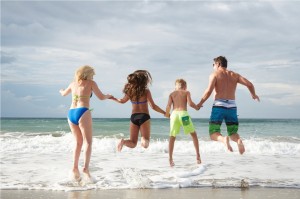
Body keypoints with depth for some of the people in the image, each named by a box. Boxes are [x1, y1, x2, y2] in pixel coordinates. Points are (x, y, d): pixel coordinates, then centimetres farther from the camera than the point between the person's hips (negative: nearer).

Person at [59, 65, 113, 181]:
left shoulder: (73, 84, 19)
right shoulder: (91, 83, 5)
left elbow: (64, 94, 36)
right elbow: (101, 97, 6)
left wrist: (61, 91, 60)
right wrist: (108, 96, 28)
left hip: (71, 113, 5)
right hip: (83, 113, -5)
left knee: (78, 142, 16)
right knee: (88, 142, -5)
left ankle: (75, 167, 7)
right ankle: (86, 168, -21)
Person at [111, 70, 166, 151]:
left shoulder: (130, 91, 3)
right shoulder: (146, 91, -8)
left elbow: (122, 101, 19)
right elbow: (153, 106, -12)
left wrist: (113, 98, 38)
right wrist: (165, 113, -2)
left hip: (133, 117, 3)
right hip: (144, 117, -3)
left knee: (133, 143, 11)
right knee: (145, 144, -2)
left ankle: (124, 141, -21)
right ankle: (143, 139, -37)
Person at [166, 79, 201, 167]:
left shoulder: (172, 94, 17)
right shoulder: (186, 92, 12)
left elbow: (169, 105, 3)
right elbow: (190, 103, -4)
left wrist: (167, 114, 19)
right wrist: (197, 107, 13)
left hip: (174, 114, 2)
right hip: (183, 114, -2)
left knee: (172, 137, 10)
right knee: (193, 134, 14)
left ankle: (170, 158, 1)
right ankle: (198, 155, 9)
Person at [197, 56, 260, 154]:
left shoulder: (214, 74, 2)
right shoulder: (234, 75, 15)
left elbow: (209, 91, -12)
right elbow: (249, 84, 6)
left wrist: (200, 103, 0)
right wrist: (254, 95, 25)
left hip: (219, 106, -4)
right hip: (232, 106, 4)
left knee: (213, 133, 2)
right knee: (232, 133, 16)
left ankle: (223, 139, -31)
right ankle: (238, 140, -19)